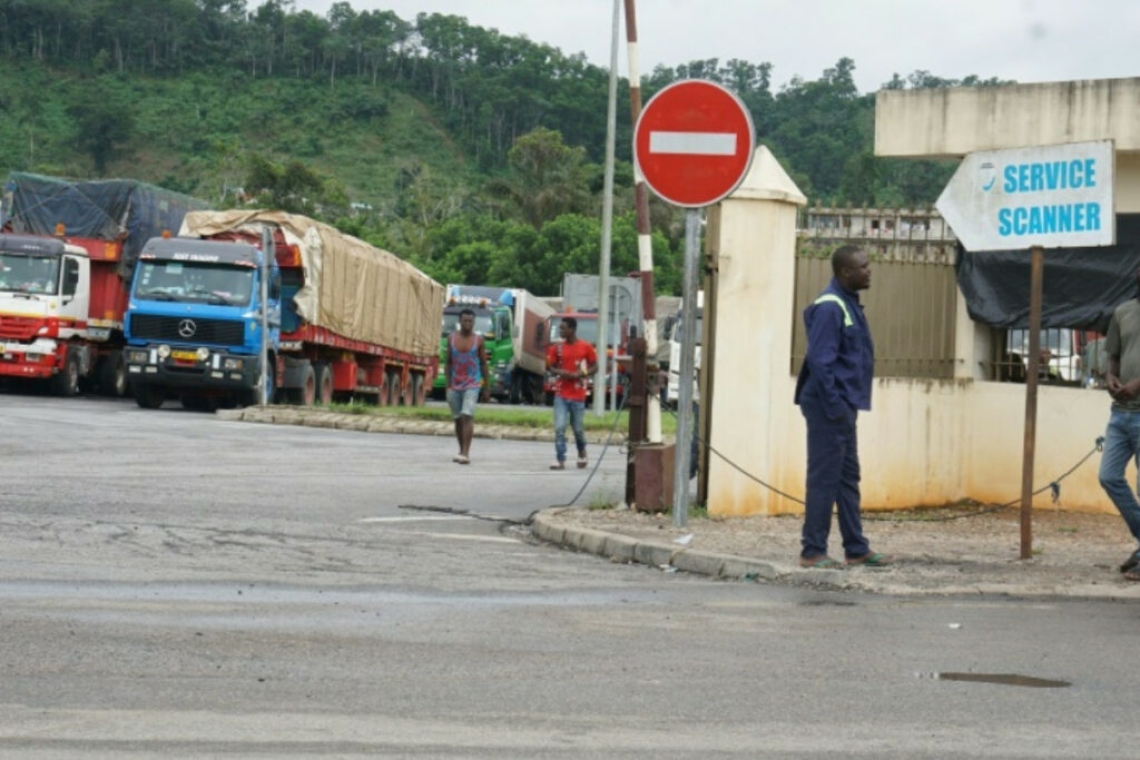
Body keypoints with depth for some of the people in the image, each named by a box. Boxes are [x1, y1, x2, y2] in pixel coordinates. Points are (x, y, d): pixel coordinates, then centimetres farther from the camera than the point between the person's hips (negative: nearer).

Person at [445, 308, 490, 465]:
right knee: (458, 419, 10)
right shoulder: (452, 338, 5)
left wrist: (487, 388, 2)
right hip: (455, 385, 3)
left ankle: (466, 453, -22)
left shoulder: (478, 340, 0)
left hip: (472, 385, -3)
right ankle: (462, 451, 24)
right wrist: (448, 386, 3)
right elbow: (448, 363, 9)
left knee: (467, 416, -18)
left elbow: (484, 364, 4)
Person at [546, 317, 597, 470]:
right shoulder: (557, 347, 3)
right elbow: (550, 367, 7)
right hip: (561, 394, 1)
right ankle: (560, 460, -6)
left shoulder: (585, 347, -4)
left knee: (578, 428, 9)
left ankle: (582, 453, 34)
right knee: (559, 428, -8)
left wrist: (580, 374, -16)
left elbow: (594, 366, 2)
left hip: (578, 395, -1)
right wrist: (560, 372, -15)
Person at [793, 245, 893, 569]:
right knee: (824, 479, -5)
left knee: (848, 478, 13)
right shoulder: (830, 307, -16)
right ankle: (813, 552, 0)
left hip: (843, 407, 10)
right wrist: (835, 405, -21)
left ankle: (856, 549, 20)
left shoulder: (849, 304, 13)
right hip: (830, 408, -10)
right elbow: (820, 361, -21)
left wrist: (846, 406, 17)